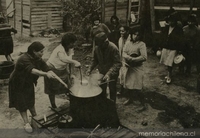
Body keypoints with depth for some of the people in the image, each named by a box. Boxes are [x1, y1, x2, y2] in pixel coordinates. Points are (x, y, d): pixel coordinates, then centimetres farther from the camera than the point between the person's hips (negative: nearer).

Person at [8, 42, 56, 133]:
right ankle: (26, 123, 14)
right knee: (22, 103, 3)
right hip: (18, 84, -6)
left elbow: (47, 69, -16)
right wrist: (46, 74, -66)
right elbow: (32, 70, -52)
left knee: (31, 101, 15)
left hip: (29, 83, 6)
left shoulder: (38, 59, -12)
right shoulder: (24, 59, -35)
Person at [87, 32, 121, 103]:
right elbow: (95, 60, 5)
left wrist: (109, 73, -36)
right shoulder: (97, 48, -10)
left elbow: (117, 63, -26)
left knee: (112, 90, 13)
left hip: (112, 73, -3)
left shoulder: (113, 48, -24)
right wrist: (90, 69, -9)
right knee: (102, 90, 13)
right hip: (102, 73, 4)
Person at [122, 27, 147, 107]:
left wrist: (133, 59, -18)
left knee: (136, 87, -6)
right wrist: (130, 58, -21)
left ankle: (142, 102, 14)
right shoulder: (128, 43, 7)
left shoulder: (142, 44, -10)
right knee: (128, 84, 14)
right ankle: (130, 98, 36)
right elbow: (124, 53, -2)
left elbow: (144, 57, -20)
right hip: (128, 67, 5)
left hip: (137, 68, -5)